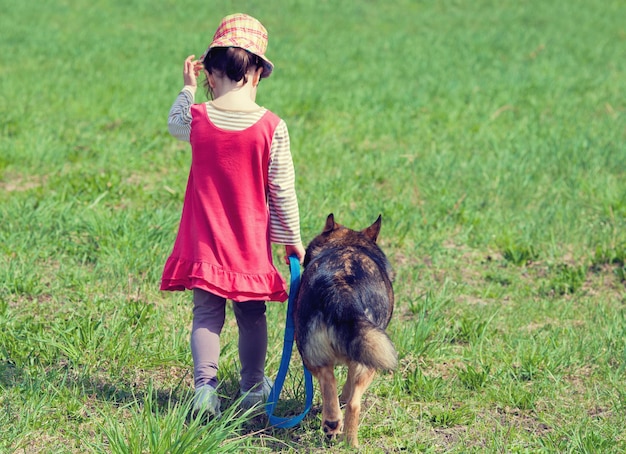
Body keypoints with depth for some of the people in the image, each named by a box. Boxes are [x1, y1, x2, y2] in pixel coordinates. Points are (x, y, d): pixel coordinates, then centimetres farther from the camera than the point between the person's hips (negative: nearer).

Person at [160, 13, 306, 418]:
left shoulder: (197, 119, -7)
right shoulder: (271, 127, -12)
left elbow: (174, 125, 20)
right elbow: (283, 191, -6)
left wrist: (188, 87, 29)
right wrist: (293, 238, 5)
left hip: (205, 243, 1)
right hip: (251, 245, 0)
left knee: (207, 315, 7)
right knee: (252, 316, 15)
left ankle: (205, 384, -10)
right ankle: (253, 387, 27)